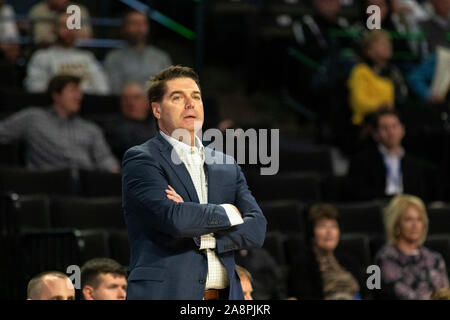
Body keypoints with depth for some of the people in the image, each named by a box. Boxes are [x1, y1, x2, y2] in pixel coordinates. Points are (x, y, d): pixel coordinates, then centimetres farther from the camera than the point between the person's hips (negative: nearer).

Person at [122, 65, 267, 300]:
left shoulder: (227, 167, 18)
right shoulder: (140, 159, 1)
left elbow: (256, 230, 6)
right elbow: (173, 218, -15)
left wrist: (202, 237, -8)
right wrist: (226, 212, 0)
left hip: (224, 294, 4)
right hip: (165, 293, -4)